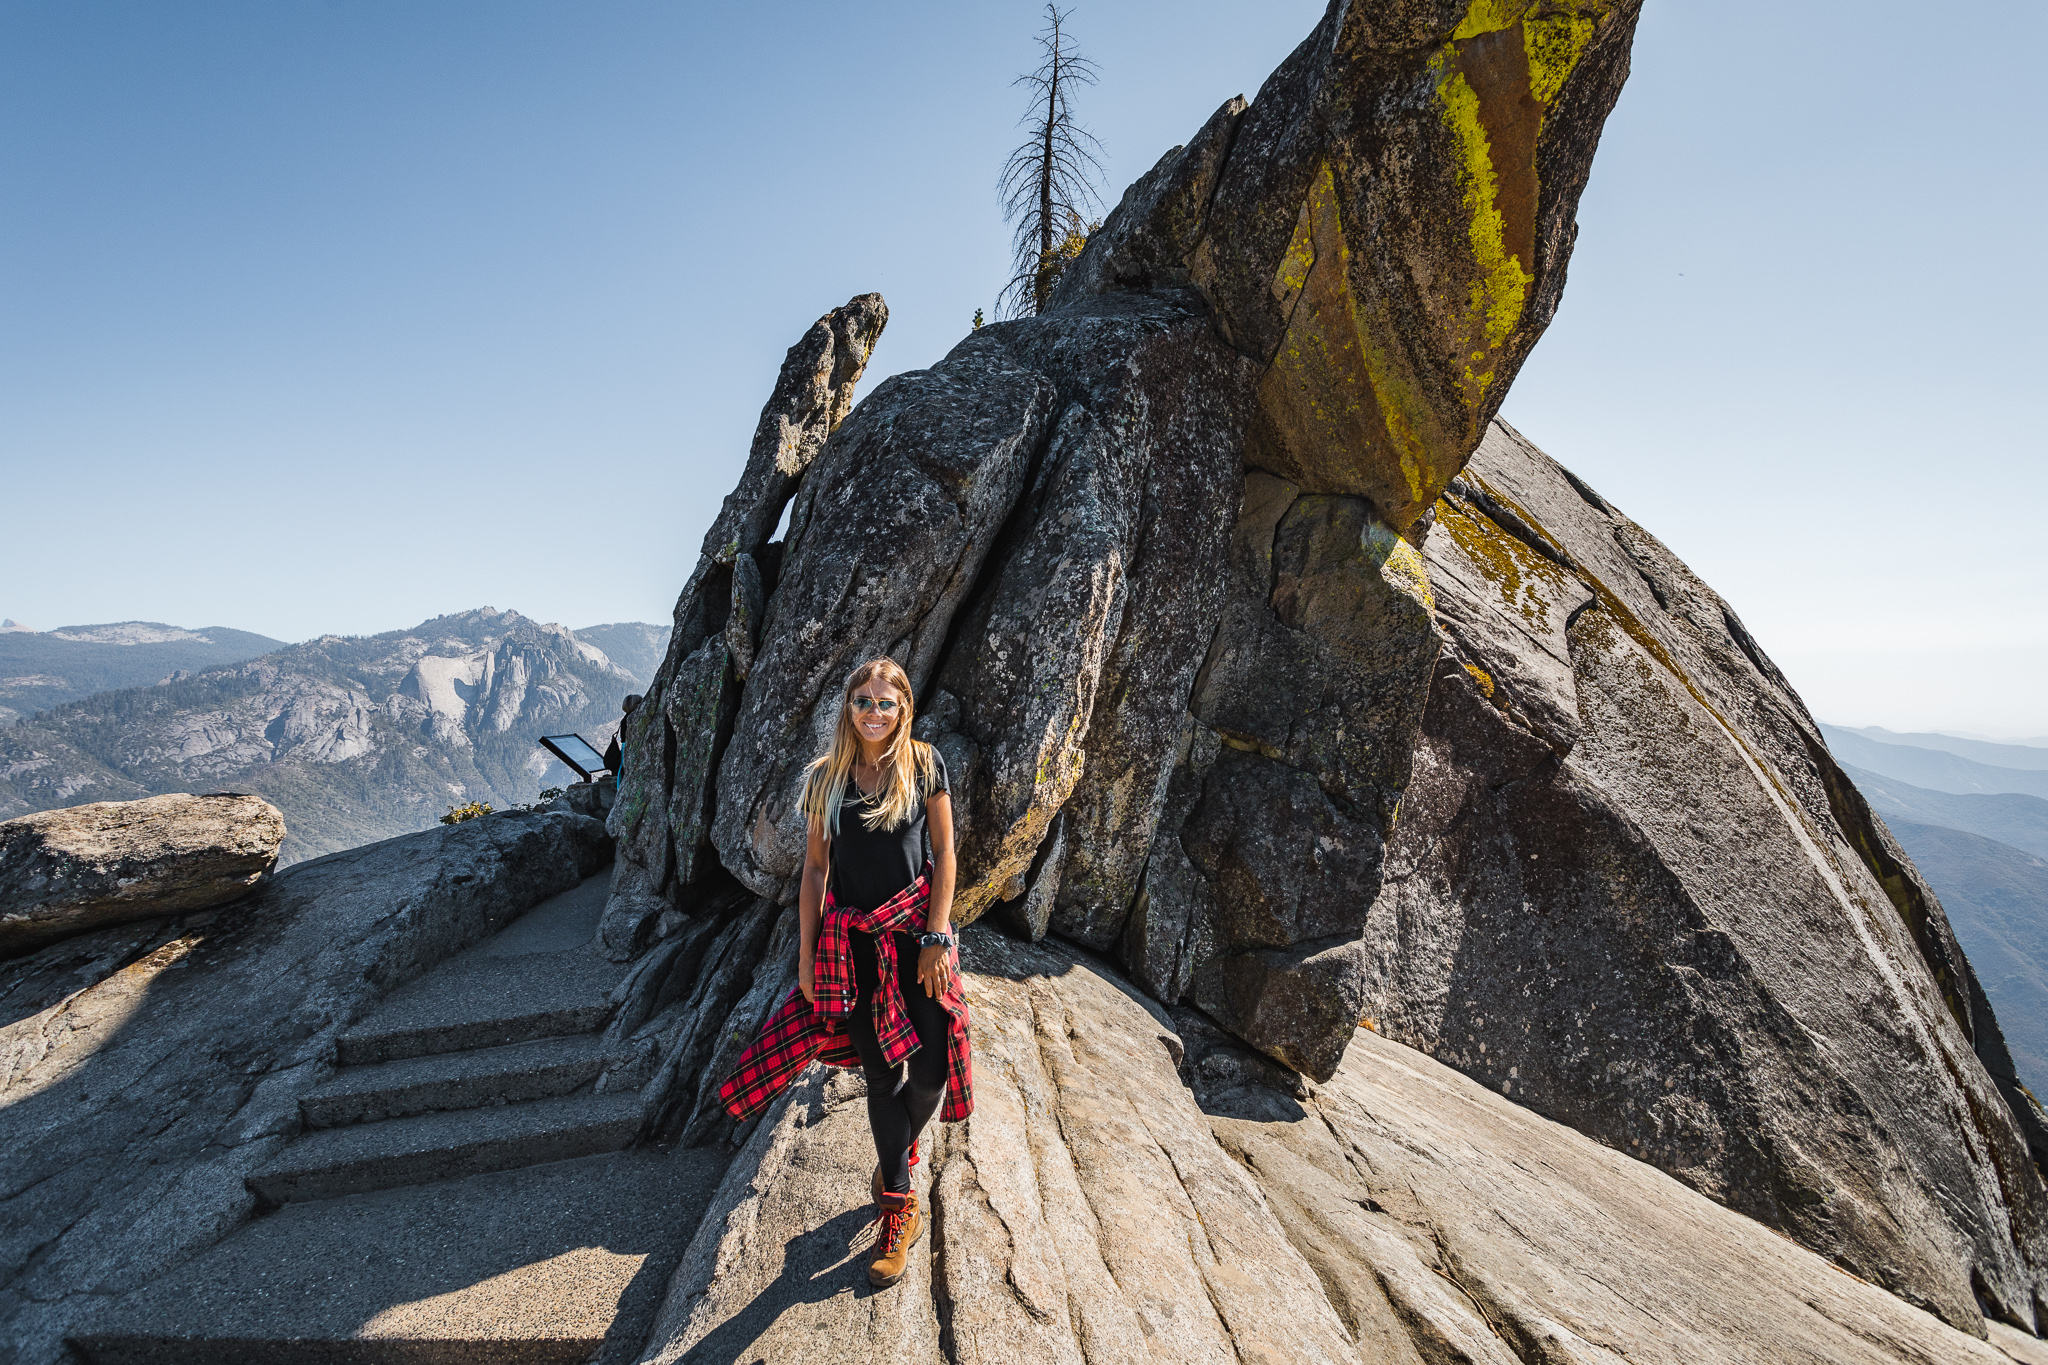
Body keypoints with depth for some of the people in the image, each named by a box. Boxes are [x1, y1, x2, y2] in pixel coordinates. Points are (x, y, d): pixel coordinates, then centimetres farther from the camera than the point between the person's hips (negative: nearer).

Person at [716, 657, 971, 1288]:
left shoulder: (924, 764, -2)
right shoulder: (826, 778, 3)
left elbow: (944, 852, -2)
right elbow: (815, 870, 6)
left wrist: (937, 936, -9)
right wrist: (806, 953, 4)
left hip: (917, 931, -1)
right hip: (852, 940, 1)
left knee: (931, 1069, -3)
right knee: (881, 1072, 10)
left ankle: (895, 1157, 32)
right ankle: (902, 1209, 30)